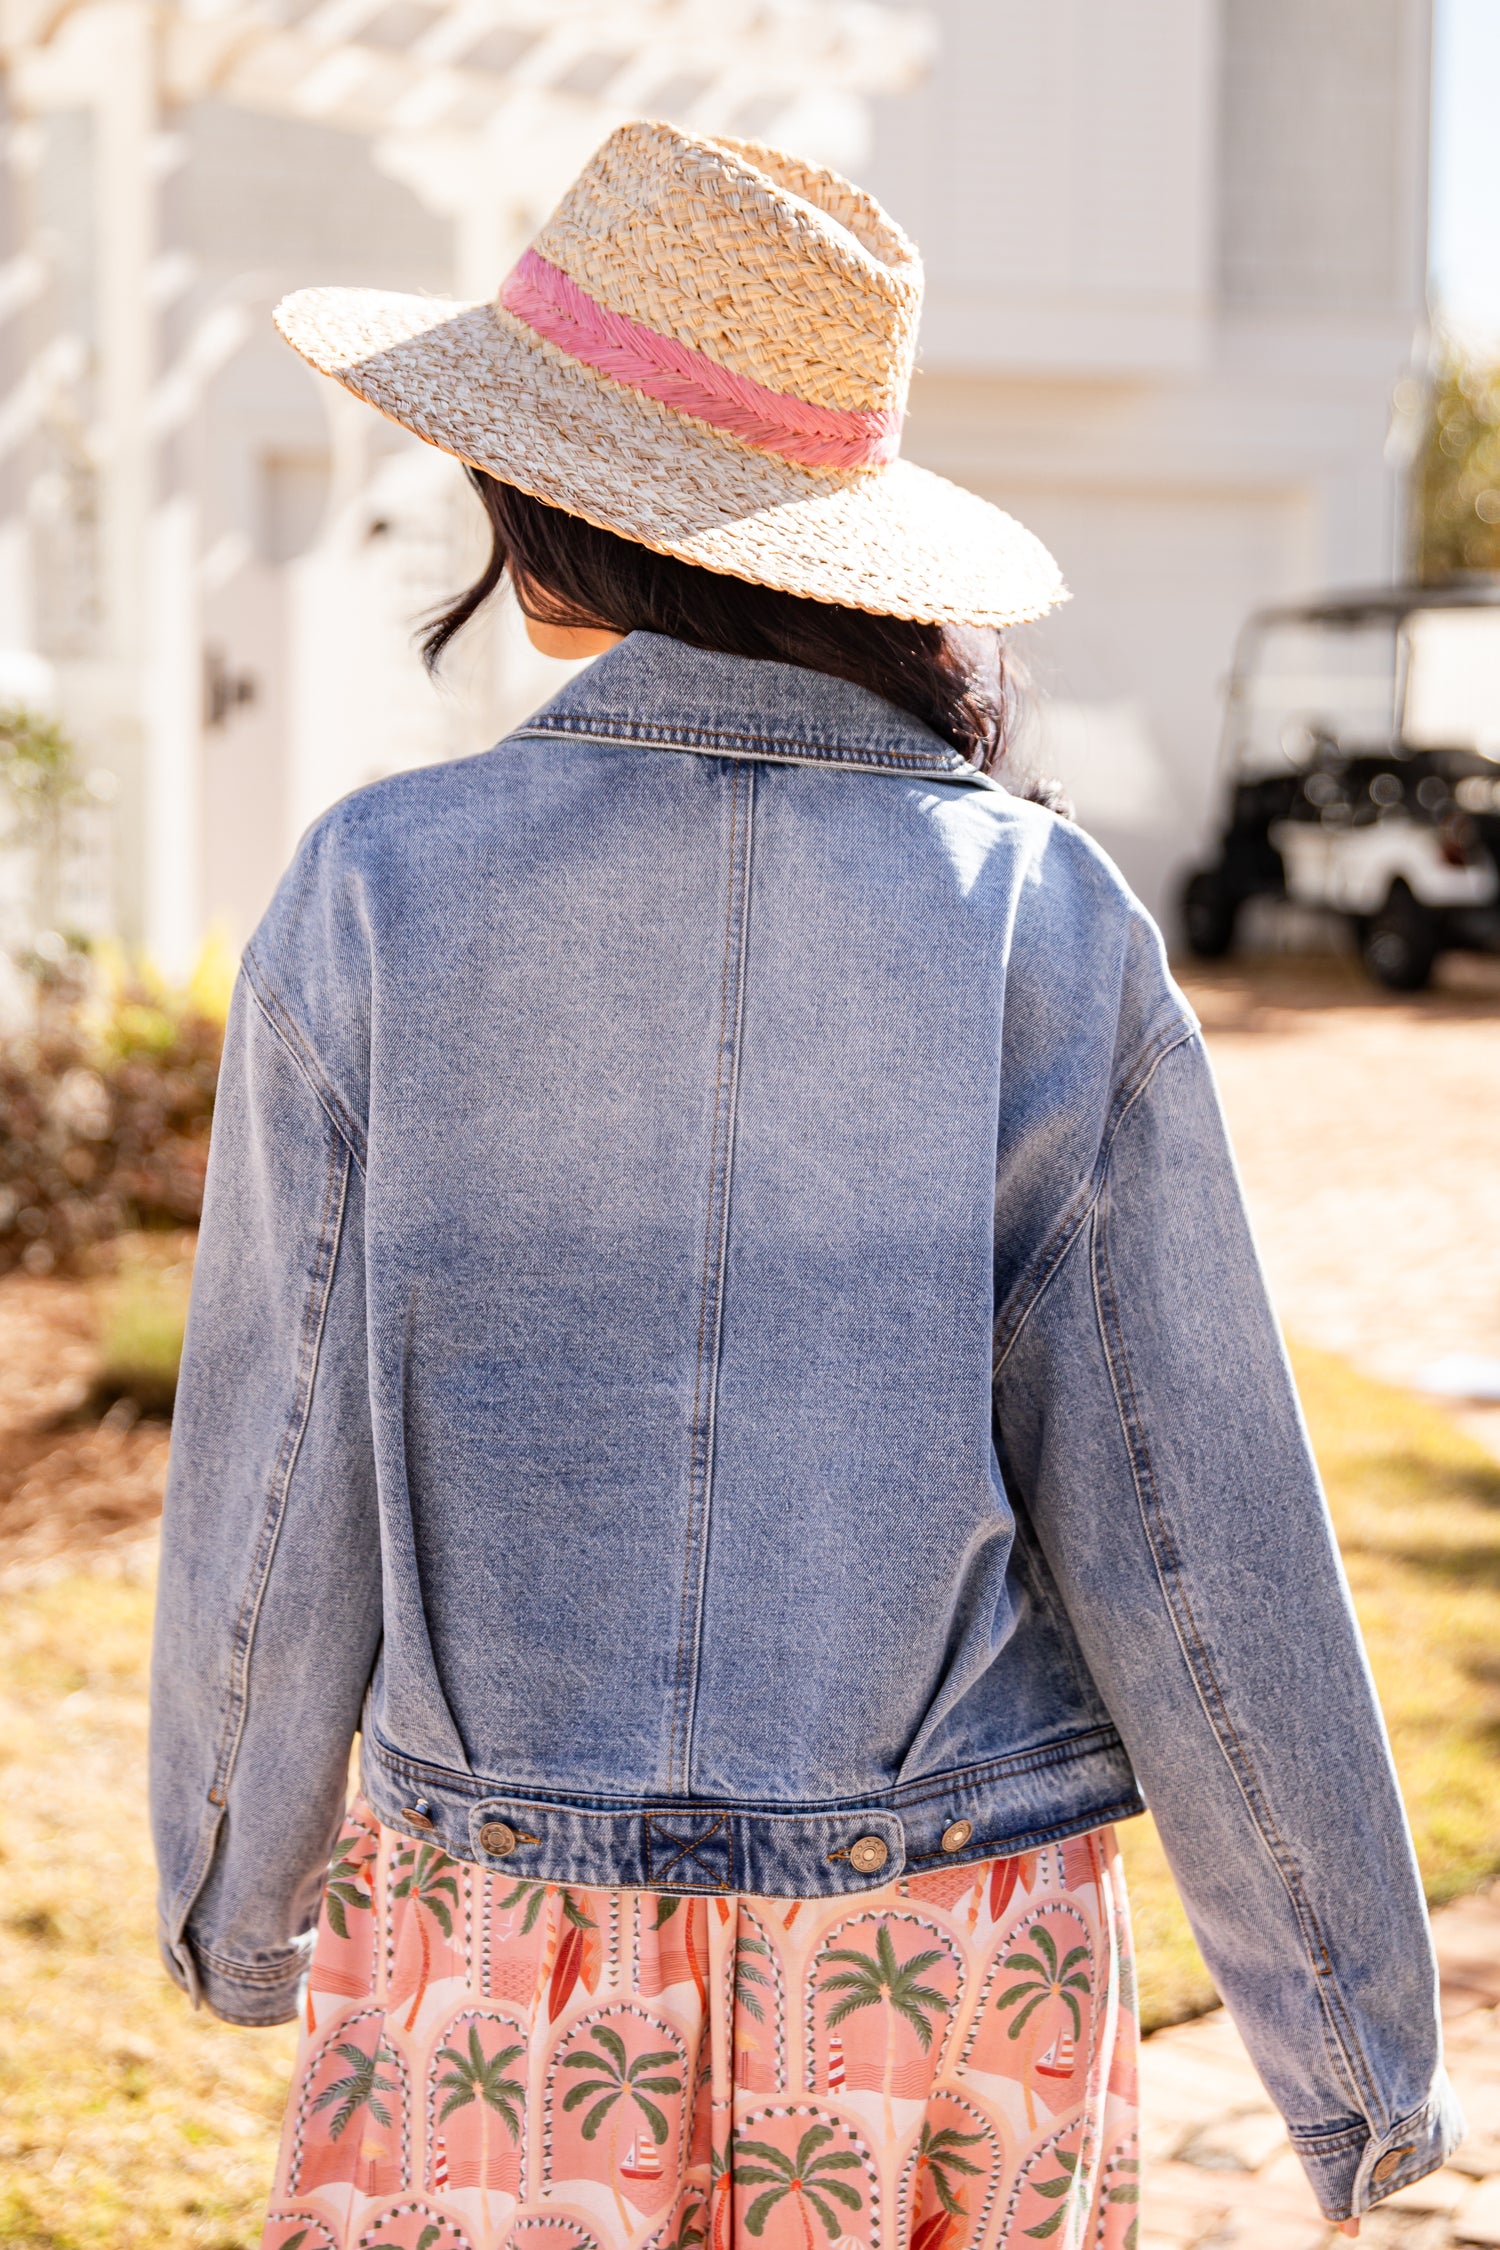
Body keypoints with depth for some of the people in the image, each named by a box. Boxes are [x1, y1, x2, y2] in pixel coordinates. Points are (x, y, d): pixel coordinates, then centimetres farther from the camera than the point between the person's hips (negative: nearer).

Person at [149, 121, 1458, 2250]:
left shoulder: (375, 904, -11)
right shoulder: (1049, 932, -9)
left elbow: (281, 1509, -5)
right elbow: (1194, 1546, -9)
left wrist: (236, 1906, 15)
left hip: (520, 2002, -1)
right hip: (946, 1996, 1)